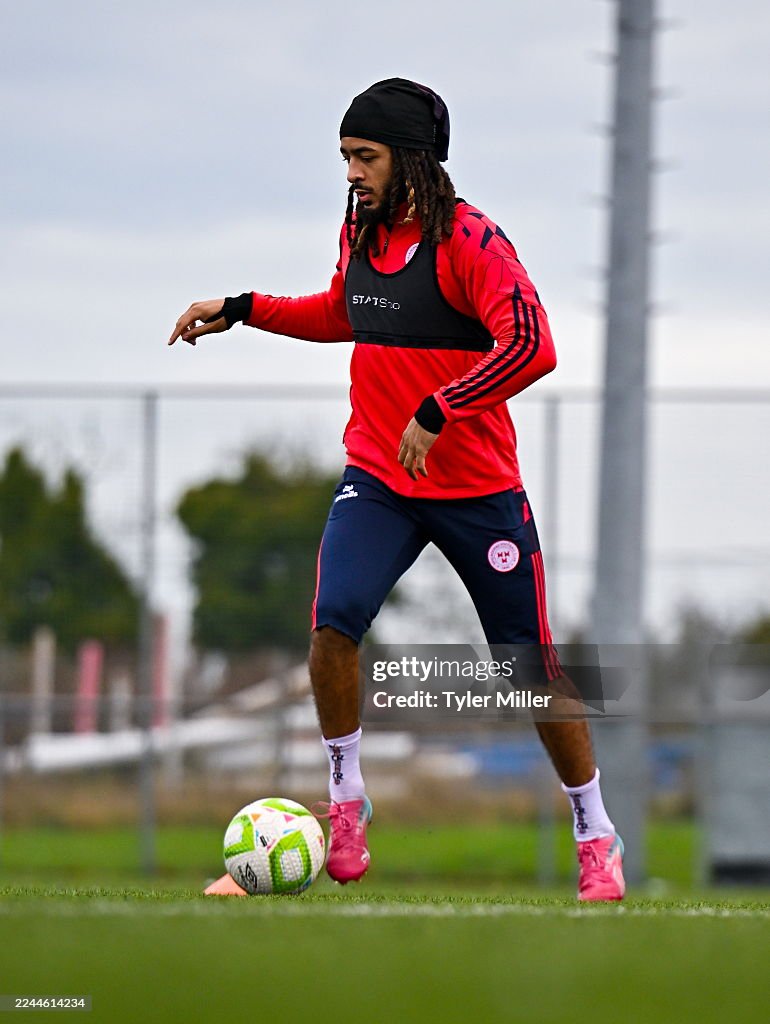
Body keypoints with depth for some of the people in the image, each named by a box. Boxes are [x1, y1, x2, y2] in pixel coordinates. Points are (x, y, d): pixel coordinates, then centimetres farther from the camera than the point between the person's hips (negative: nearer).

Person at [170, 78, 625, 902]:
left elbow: (530, 346, -27)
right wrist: (241, 309, 20)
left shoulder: (468, 239, -15)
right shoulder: (360, 231, 6)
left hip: (478, 487, -5)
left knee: (532, 667, 2)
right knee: (333, 623, -20)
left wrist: (435, 414, -28)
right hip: (376, 478, 5)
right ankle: (346, 804, -2)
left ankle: (596, 840, 20)